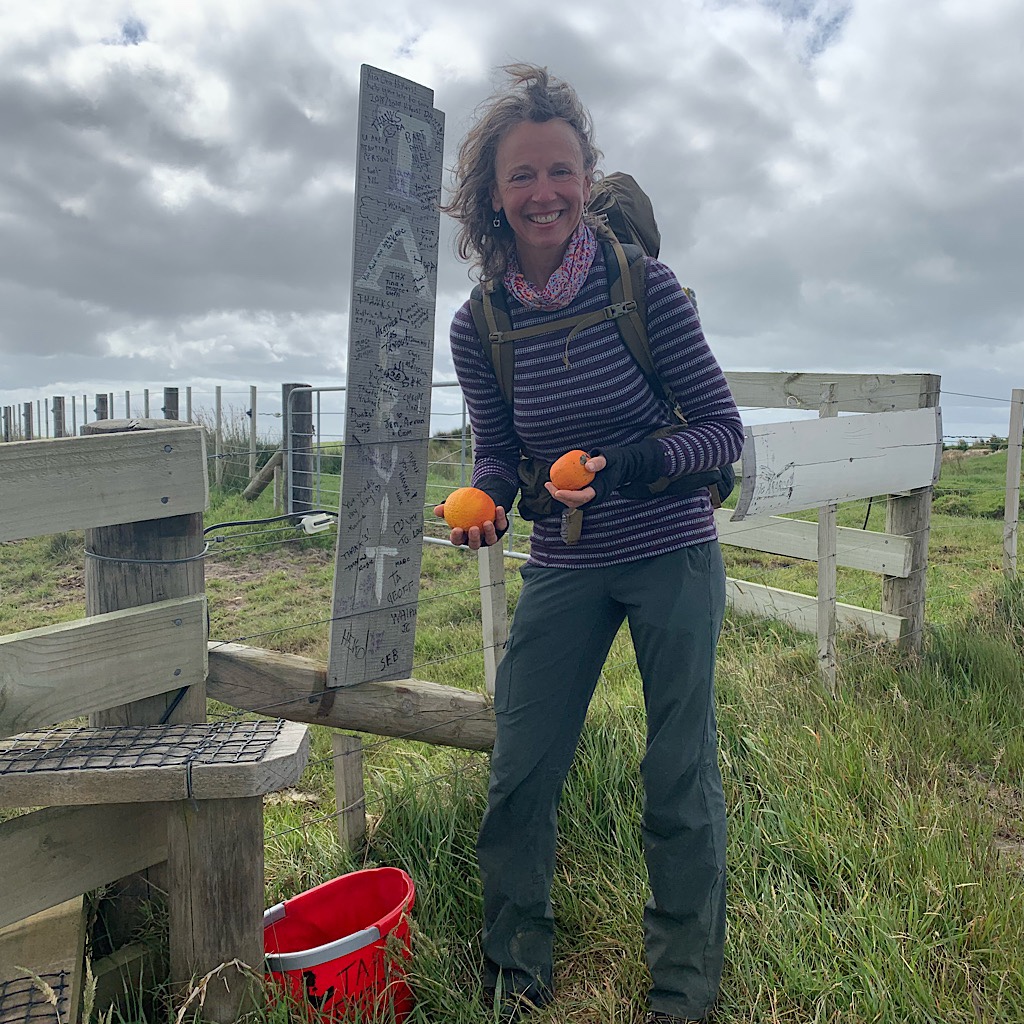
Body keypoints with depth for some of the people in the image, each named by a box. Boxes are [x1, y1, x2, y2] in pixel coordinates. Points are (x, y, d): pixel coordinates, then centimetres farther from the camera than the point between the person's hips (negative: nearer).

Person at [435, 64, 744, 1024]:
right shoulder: (478, 327, -4)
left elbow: (723, 428, -9)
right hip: (564, 568, 3)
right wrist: (482, 502, -14)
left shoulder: (643, 284, -13)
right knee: (518, 772, 5)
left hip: (673, 558, -2)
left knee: (680, 778, 5)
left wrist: (633, 465, -26)